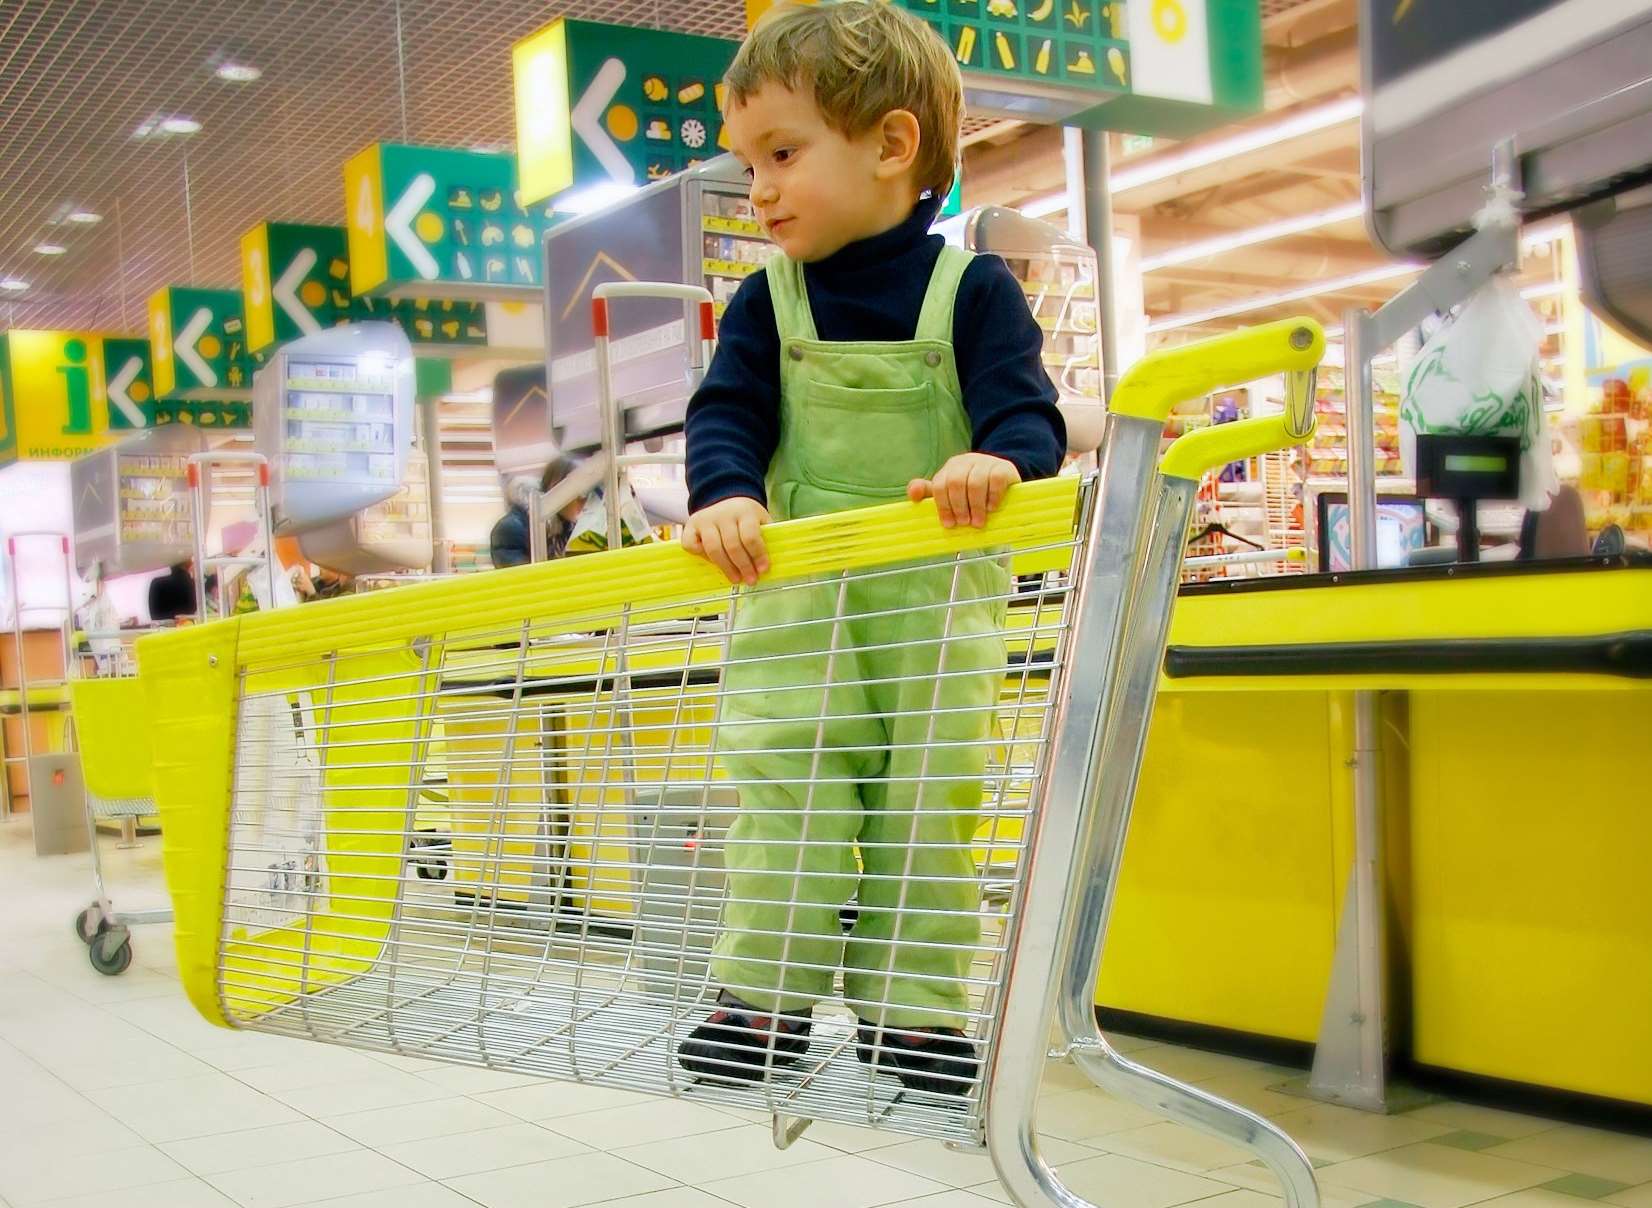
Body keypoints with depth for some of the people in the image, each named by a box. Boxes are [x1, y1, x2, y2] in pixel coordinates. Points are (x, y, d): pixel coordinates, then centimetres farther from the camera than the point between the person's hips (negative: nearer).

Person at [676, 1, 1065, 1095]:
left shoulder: (973, 290, -2)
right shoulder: (767, 303, 6)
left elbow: (1027, 411, -9)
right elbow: (727, 413, -1)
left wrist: (998, 461, -33)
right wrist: (726, 494, -23)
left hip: (942, 595, -1)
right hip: (797, 597, 1)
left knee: (933, 799, 4)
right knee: (783, 790, -3)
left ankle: (912, 1005, 15)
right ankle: (766, 996, 8)